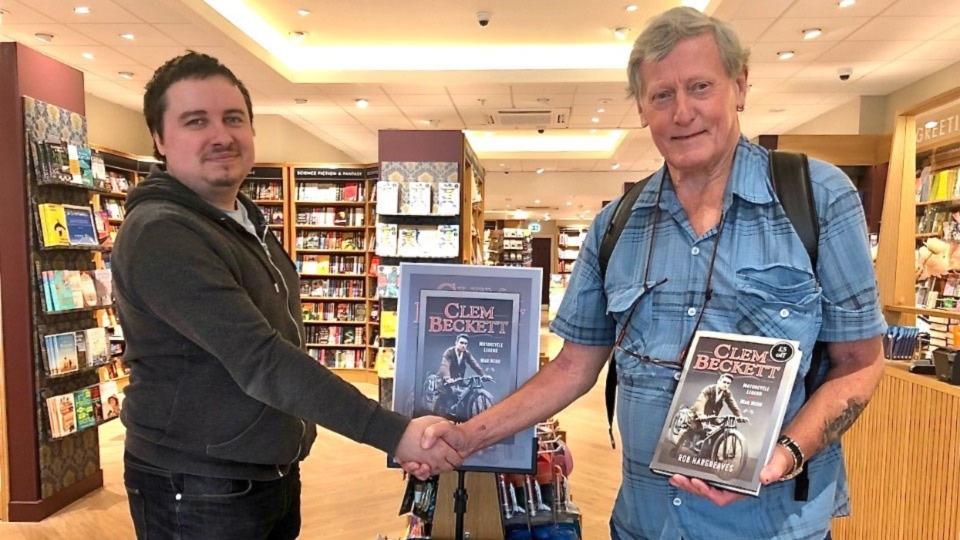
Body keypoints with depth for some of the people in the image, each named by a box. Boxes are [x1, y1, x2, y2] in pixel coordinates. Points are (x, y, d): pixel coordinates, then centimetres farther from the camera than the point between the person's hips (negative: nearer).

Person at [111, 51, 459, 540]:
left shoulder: (245, 219, 8)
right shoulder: (160, 234, -22)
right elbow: (259, 361, -31)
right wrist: (392, 432, -33)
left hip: (274, 474, 8)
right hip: (199, 490, -8)